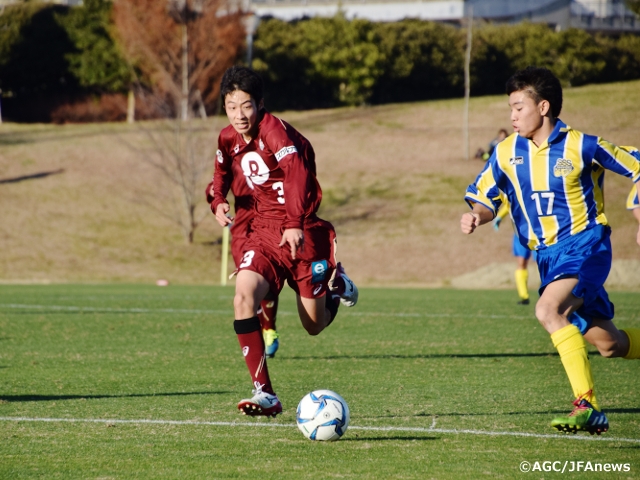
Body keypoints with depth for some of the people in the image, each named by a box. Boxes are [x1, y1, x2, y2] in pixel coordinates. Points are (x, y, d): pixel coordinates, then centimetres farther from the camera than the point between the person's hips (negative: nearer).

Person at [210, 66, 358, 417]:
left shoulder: (275, 131, -19)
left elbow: (298, 176, -33)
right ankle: (265, 394, -19)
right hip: (263, 230, 5)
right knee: (243, 296, -22)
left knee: (314, 325, 3)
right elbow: (223, 170, 27)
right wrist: (218, 201, 6)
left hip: (301, 232, -5)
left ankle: (335, 283, 40)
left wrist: (295, 225, -47)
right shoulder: (228, 139, 4)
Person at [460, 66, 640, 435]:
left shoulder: (580, 146, -11)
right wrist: (476, 217, -14)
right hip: (548, 255, 6)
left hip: (585, 243, -6)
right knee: (608, 343, 8)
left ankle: (587, 405, -29)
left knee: (548, 310, -30)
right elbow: (485, 199, 10)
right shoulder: (507, 153, 2)